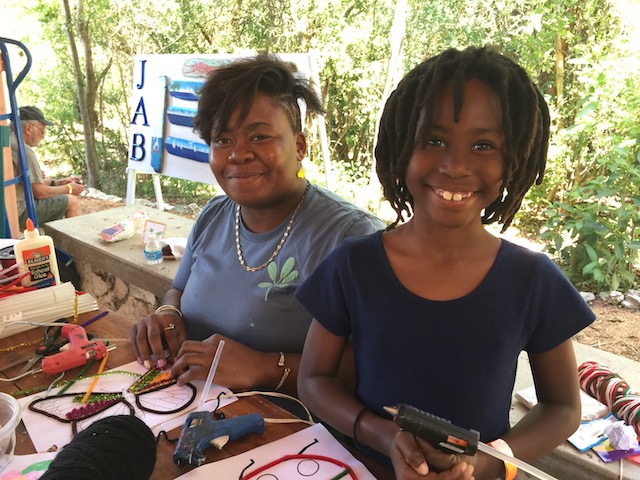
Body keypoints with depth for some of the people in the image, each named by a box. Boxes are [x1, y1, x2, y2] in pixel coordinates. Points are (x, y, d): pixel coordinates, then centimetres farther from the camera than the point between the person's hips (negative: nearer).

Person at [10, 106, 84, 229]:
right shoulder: (24, 150, -18)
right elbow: (39, 192, -16)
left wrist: (59, 182, 14)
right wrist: (69, 189, -1)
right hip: (18, 213, -10)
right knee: (72, 201, -2)